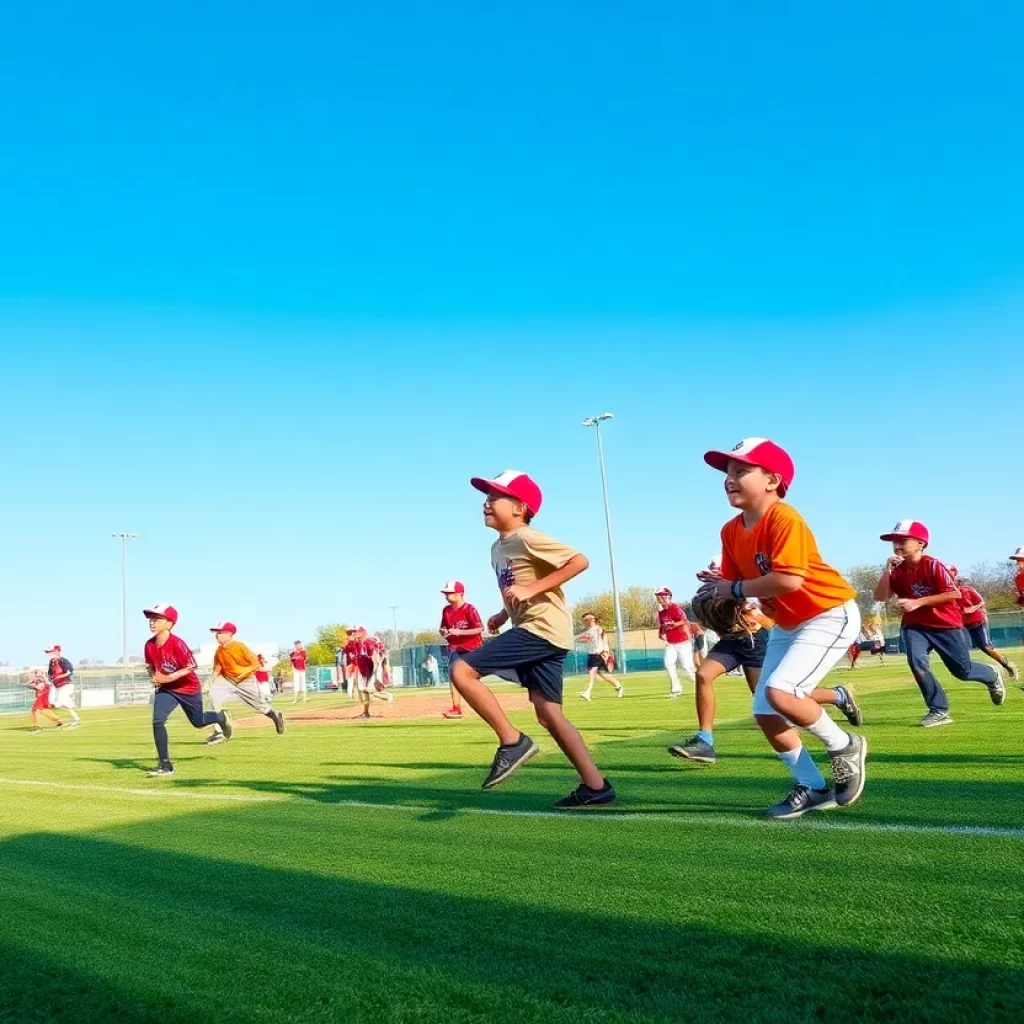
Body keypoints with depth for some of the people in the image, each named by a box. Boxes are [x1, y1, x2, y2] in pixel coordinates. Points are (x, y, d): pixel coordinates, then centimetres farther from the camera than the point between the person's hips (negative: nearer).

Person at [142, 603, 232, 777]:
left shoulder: (177, 644, -28)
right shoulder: (149, 645, -11)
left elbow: (191, 667, -24)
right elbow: (150, 665, 8)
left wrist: (169, 677, -30)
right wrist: (154, 677, -12)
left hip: (189, 688, -4)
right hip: (166, 689, 4)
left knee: (198, 722, 15)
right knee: (158, 721, -17)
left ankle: (220, 717, 50)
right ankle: (165, 765, -8)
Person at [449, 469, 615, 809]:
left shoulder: (528, 539, -11)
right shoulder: (498, 548, 18)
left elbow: (579, 560, -20)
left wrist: (531, 589, -22)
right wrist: (503, 614, 14)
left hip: (543, 628, -10)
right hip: (532, 629, 10)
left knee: (462, 671, -15)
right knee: (548, 715, 9)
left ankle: (513, 742, -9)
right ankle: (596, 787, 13)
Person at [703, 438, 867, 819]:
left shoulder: (784, 519, -25)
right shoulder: (731, 531, 0)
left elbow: (789, 581, -35)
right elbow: (732, 581, 7)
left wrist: (736, 590, -24)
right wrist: (719, 596, -15)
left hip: (830, 614, -9)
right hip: (786, 624, 9)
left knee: (780, 692, -25)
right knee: (765, 714, 4)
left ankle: (845, 748, 2)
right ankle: (814, 788, 21)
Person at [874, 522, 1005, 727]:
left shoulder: (933, 565, -19)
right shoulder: (897, 570, -6)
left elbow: (953, 594, -23)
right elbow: (880, 597, -12)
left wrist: (918, 602, -27)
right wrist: (887, 570, -24)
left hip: (946, 624, -3)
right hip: (915, 625, 3)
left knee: (962, 671, 9)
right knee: (916, 662, -21)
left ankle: (992, 676, 45)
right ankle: (939, 711, -8)